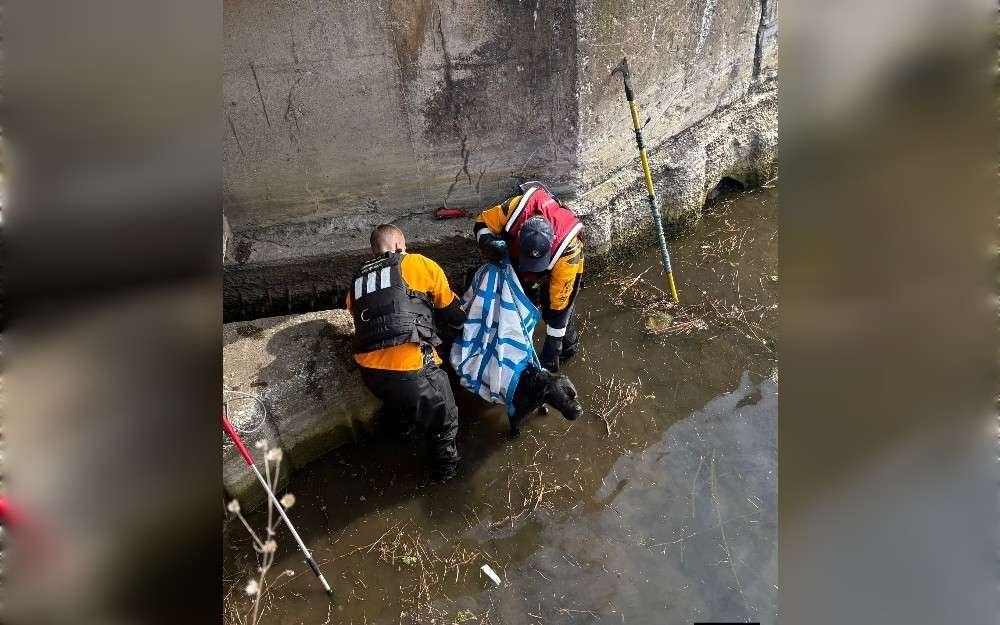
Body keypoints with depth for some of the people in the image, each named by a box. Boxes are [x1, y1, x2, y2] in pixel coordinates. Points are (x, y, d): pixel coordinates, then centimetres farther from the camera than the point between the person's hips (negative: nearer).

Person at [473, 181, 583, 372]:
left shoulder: (567, 249, -45)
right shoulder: (517, 208, -42)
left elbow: (558, 302, -36)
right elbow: (482, 222, -21)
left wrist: (552, 348, -30)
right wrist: (487, 241, -45)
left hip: (561, 265, -3)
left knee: (558, 309, -4)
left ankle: (568, 345, 24)